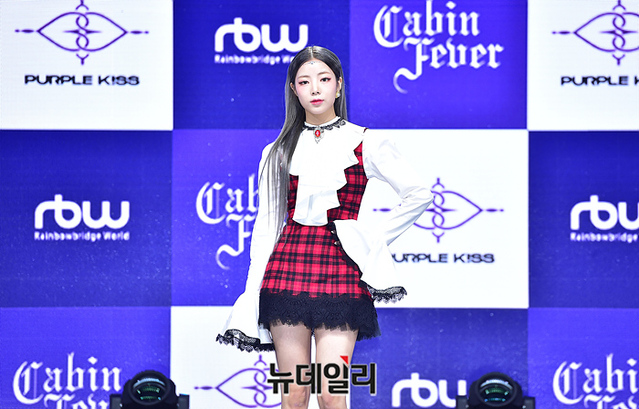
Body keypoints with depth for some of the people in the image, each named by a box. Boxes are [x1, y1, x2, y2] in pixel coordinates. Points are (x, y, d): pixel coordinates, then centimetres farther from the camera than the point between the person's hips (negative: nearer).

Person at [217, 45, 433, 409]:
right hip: (286, 267, 2)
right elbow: (266, 225, 13)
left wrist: (375, 241, 1)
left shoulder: (364, 142, 5)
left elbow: (419, 195, 4)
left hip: (340, 270, -2)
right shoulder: (279, 152, 13)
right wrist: (253, 294, 7)